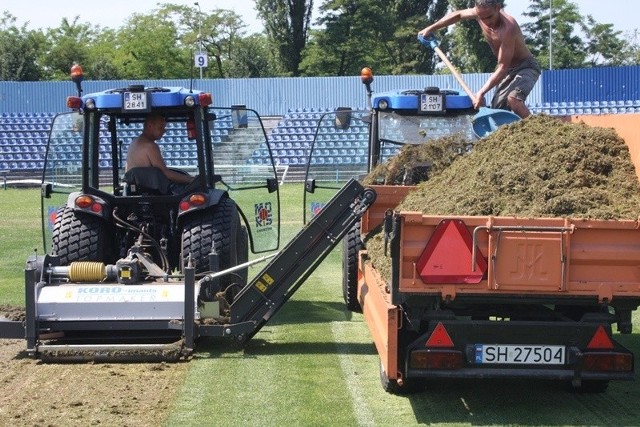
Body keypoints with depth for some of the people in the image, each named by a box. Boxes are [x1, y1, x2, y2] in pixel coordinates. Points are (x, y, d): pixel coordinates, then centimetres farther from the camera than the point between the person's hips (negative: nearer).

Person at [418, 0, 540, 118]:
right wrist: (431, 28, 12)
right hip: (507, 69, 8)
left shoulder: (508, 27, -34)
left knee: (513, 98, -34)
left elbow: (503, 67, -32)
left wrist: (481, 93, -35)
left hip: (526, 67, -8)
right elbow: (458, 15, 10)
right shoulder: (482, 12, -13)